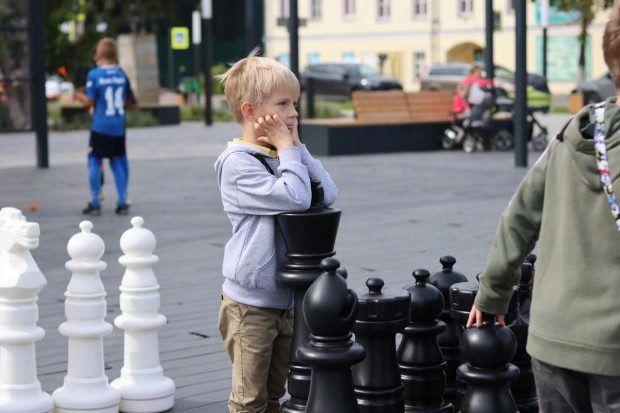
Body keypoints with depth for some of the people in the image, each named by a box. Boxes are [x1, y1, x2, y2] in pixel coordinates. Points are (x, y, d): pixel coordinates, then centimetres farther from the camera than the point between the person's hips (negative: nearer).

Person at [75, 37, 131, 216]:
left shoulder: (94, 75, -10)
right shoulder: (122, 74, 4)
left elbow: (90, 102, -9)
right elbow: (126, 101, 10)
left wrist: (80, 96, 10)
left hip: (100, 126, -4)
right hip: (119, 127, 4)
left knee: (94, 162, 4)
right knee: (117, 162, 11)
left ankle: (95, 203, 3)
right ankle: (122, 202, 9)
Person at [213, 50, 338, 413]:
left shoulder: (284, 157, 9)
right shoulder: (238, 162, -15)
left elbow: (329, 194, -3)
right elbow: (295, 198, -26)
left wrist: (297, 145, -5)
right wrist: (287, 148, -15)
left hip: (287, 299, 8)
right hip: (251, 303, -7)